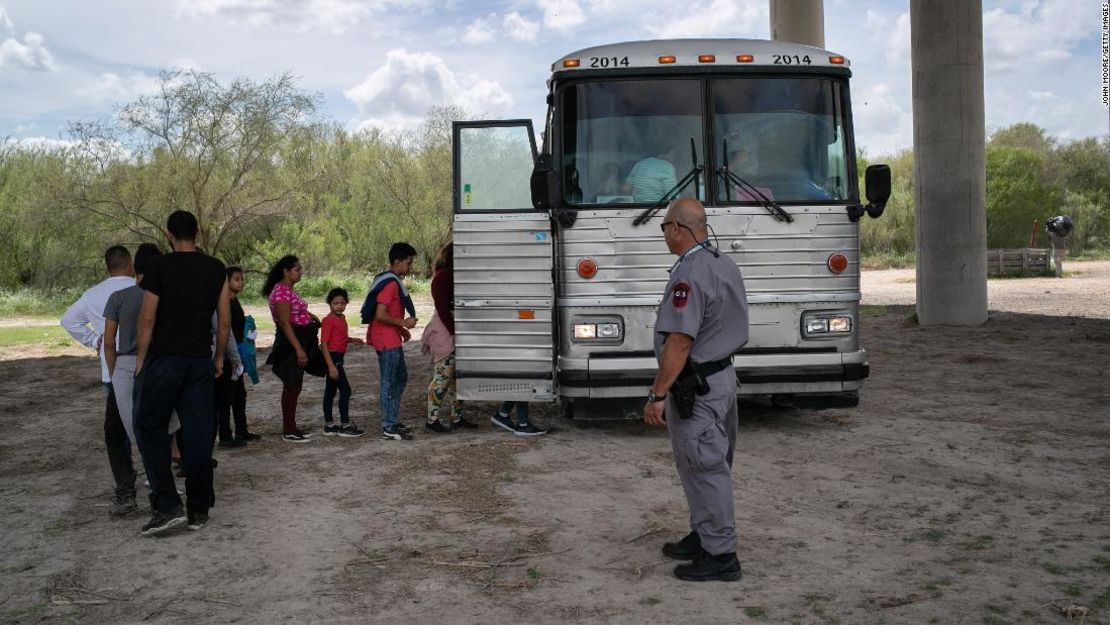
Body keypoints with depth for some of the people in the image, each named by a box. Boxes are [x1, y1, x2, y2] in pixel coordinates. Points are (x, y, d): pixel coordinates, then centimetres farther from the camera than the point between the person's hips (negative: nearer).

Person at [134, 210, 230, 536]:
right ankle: (199, 510, 12)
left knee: (150, 428, 7)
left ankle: (167, 506, -3)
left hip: (163, 359, -4)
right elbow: (224, 320, 7)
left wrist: (141, 356, 3)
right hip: (201, 361, 4)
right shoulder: (216, 269, 5)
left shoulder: (159, 267, -7)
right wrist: (219, 356, 17)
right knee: (198, 434, 7)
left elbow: (148, 317, -8)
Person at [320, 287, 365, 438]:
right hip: (332, 358, -9)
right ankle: (345, 426, -2)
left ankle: (328, 425, 20)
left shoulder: (342, 318, 10)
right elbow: (324, 344, -20)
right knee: (345, 390, -8)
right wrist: (331, 366, -25)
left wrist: (352, 340, 7)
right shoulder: (329, 320, -16)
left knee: (330, 391, 13)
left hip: (338, 357, 9)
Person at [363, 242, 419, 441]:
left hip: (393, 339, 11)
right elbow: (380, 315, -25)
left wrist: (402, 329, 15)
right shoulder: (390, 283, -19)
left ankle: (393, 421, 26)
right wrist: (403, 323, -17)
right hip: (387, 341, -11)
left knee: (400, 378, 18)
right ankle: (389, 428, 3)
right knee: (389, 383, -4)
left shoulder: (393, 281, 13)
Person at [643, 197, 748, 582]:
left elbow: (680, 341, -26)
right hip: (724, 375, 10)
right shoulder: (726, 265, 10)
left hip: (696, 387, -10)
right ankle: (704, 536, 32)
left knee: (704, 468, -1)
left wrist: (658, 395, -22)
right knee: (708, 464, 20)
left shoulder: (689, 274, -21)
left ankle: (720, 555, 7)